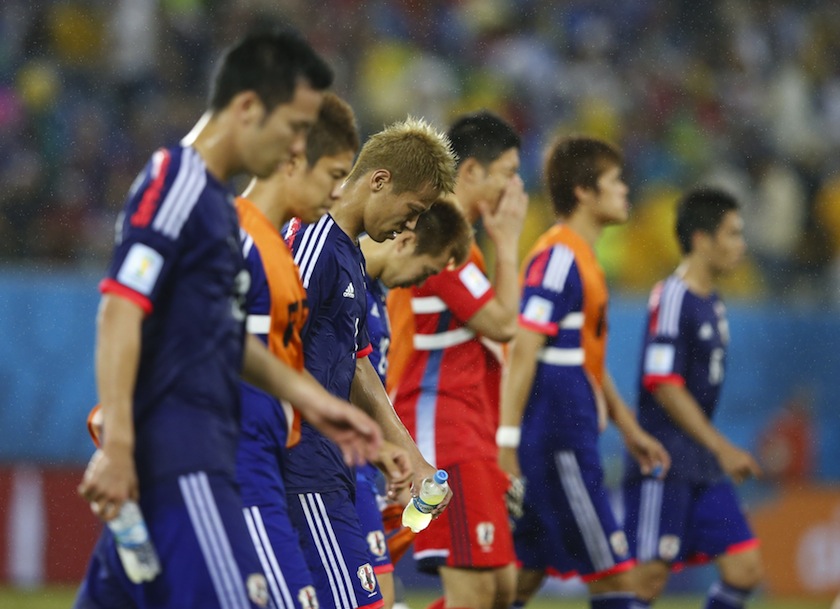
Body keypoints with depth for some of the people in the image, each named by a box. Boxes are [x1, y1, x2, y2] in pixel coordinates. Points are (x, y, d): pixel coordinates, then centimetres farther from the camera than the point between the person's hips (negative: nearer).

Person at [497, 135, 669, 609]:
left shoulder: (581, 259, 17)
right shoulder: (557, 258, -13)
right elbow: (523, 352, -18)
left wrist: (628, 427, 27)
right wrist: (507, 439, -22)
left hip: (568, 444, 10)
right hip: (558, 444, -10)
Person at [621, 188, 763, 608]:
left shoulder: (712, 303, 14)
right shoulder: (671, 297, -13)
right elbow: (663, 386, -19)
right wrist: (722, 448, -18)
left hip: (703, 468, 9)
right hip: (664, 466, -9)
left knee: (745, 570, 1)